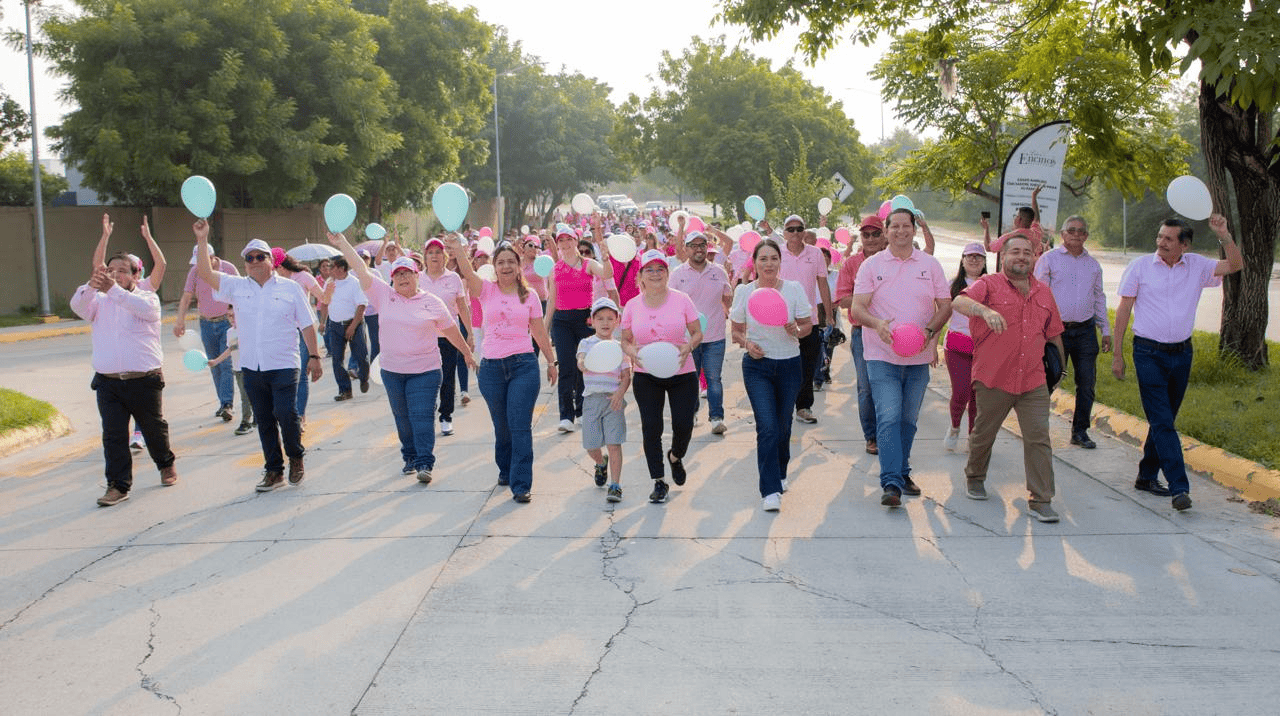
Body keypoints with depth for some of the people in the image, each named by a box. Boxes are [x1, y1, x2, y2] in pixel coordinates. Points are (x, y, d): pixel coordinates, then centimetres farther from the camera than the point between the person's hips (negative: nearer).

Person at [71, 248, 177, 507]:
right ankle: (118, 485, 4)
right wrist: (91, 285, -30)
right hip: (108, 382, 2)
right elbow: (78, 306, -10)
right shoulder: (99, 301, 11)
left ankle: (166, 464, 37)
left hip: (144, 380, -2)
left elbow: (145, 309, -22)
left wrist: (113, 289, -34)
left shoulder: (148, 297, 2)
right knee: (113, 435, -1)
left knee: (153, 427, 13)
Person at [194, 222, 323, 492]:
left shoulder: (290, 288, 4)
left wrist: (314, 356, -1)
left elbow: (307, 325, 4)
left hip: (283, 366, -3)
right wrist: (202, 240, -9)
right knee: (264, 420, 9)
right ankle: (274, 471, 19)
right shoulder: (236, 287, 9)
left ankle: (296, 457, 11)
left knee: (285, 413, -14)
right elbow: (206, 273, -1)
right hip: (251, 368, 3)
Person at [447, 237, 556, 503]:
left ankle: (521, 484, -4)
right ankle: (506, 470, 36)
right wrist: (458, 251, -36)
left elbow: (539, 332, 11)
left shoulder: (529, 296, 5)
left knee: (520, 427, -7)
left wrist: (551, 362, 12)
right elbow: (468, 274, -17)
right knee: (501, 426, 13)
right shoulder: (487, 290, 4)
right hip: (491, 366, 1)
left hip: (523, 364, -1)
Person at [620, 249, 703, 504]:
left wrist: (688, 347, -18)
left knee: (683, 425, -1)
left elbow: (697, 332, 2)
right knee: (651, 427, -3)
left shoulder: (681, 300, -3)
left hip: (681, 374, 0)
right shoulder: (632, 306, 1)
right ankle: (659, 482, 11)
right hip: (646, 377, 1)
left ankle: (675, 457, 35)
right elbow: (625, 340, 9)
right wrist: (632, 353, -13)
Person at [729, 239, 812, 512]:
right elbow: (736, 332, 4)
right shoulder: (744, 292, -4)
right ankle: (770, 490, -8)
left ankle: (778, 474, 39)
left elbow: (808, 325, 3)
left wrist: (796, 331, -20)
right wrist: (747, 343, -18)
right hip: (757, 366, -1)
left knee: (783, 426, 13)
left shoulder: (794, 289, -4)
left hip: (789, 365, 2)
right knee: (767, 427, -13)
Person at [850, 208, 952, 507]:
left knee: (908, 419, 12)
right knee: (888, 418, -12)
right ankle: (891, 482, -14)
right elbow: (857, 308, -5)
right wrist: (877, 323, -26)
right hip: (882, 357, -3)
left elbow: (945, 306, 7)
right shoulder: (871, 265, 1)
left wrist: (929, 331, -12)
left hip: (919, 357, 3)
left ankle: (902, 472, 27)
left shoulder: (930, 265, 7)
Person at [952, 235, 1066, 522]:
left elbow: (1053, 332, 24)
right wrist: (985, 310, -43)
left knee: (1038, 437, -5)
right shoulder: (989, 284, -3)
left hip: (1033, 381, 3)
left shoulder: (1043, 292, 13)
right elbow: (959, 302, -24)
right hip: (993, 379, -3)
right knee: (983, 434, 11)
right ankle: (974, 477, 38)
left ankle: (1040, 501, 0)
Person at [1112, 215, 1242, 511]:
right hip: (1148, 353, -4)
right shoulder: (1140, 266, -3)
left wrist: (1223, 235, -20)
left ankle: (1147, 476, 25)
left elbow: (1236, 265, -5)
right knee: (1162, 422, -10)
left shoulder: (1197, 266, 4)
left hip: (1182, 353, 4)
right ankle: (1179, 487, -14)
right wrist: (1117, 354, -2)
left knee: (1164, 419, 12)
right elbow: (1123, 310, 0)